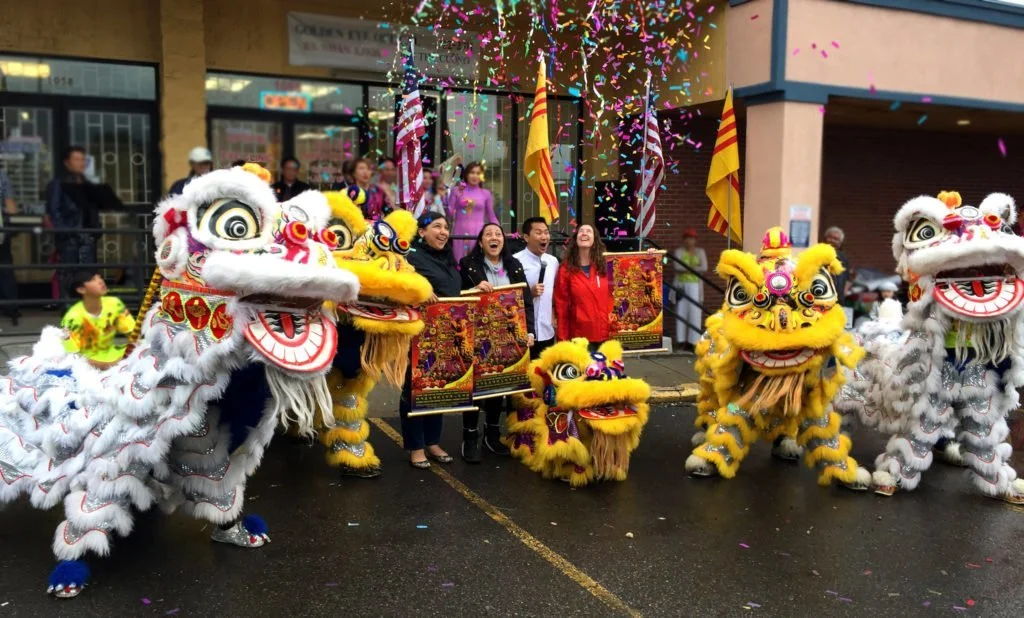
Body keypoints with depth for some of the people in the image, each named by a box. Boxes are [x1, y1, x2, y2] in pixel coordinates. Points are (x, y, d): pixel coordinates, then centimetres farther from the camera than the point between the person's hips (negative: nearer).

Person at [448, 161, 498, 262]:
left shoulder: (486, 194, 6)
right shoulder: (457, 190, 3)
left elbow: (491, 217, 11)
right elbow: (449, 213, 2)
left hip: (478, 232, 0)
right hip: (460, 232, 0)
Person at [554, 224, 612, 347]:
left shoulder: (605, 265, 6)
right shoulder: (566, 269, 0)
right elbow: (561, 305, 1)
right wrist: (562, 338, -1)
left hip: (606, 334, 2)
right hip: (579, 336, -2)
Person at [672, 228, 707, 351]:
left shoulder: (700, 252, 7)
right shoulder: (679, 251, 4)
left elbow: (704, 268, -7)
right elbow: (678, 267, -11)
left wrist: (686, 269, -11)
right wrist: (694, 269, -12)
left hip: (695, 285, 0)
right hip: (681, 284, 0)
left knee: (695, 312, -5)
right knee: (681, 311, -2)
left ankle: (692, 341, -2)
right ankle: (681, 340, 3)